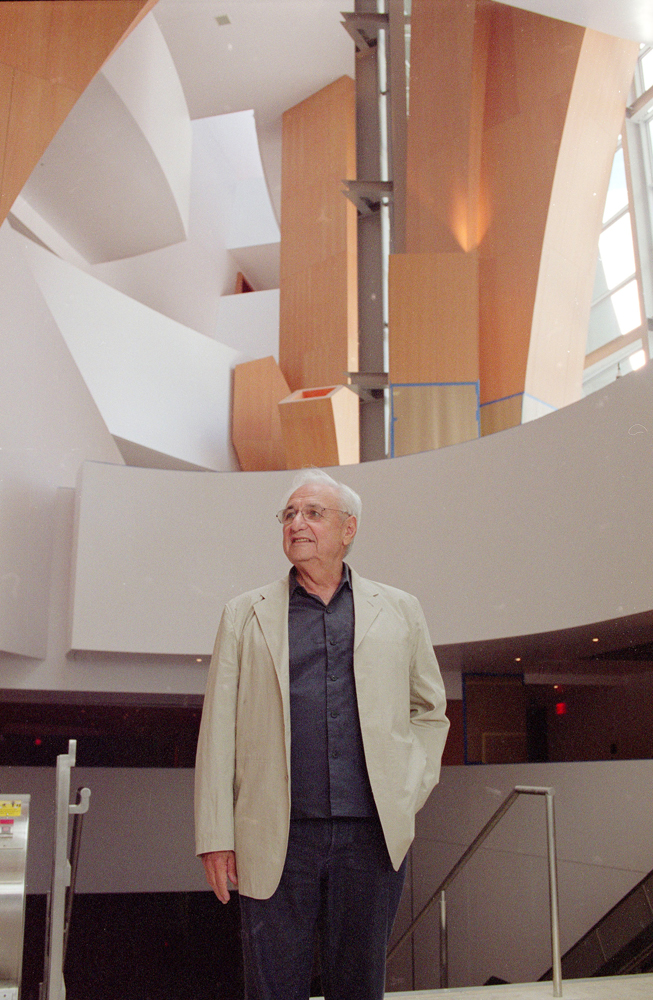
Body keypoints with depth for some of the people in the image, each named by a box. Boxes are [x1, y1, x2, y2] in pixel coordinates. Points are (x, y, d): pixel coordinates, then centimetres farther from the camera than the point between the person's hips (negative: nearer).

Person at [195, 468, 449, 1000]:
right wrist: (216, 835, -2)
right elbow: (218, 732, 4)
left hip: (374, 836, 1)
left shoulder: (399, 610, 11)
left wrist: (411, 792, 6)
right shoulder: (245, 615, 8)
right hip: (276, 840, -1)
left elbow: (430, 712, 19)